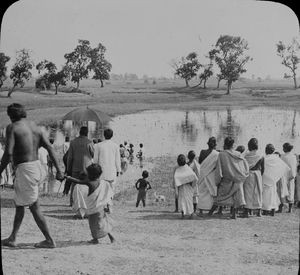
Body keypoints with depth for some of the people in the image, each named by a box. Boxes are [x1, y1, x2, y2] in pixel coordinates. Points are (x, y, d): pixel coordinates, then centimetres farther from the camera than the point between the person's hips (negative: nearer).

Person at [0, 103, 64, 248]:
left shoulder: (12, 127, -7)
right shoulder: (35, 127, 12)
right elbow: (50, 148, 4)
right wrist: (58, 170, 3)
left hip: (24, 169, -8)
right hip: (36, 166, 8)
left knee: (34, 207, -1)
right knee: (19, 203, 18)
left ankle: (49, 240, 3)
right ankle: (12, 238, 26)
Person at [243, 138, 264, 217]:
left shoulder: (246, 155, -7)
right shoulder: (260, 157, -5)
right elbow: (262, 168, 1)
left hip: (247, 175, -1)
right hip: (258, 174, 1)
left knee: (248, 192, 4)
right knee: (258, 192, 11)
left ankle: (246, 211, 2)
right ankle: (259, 211, 14)